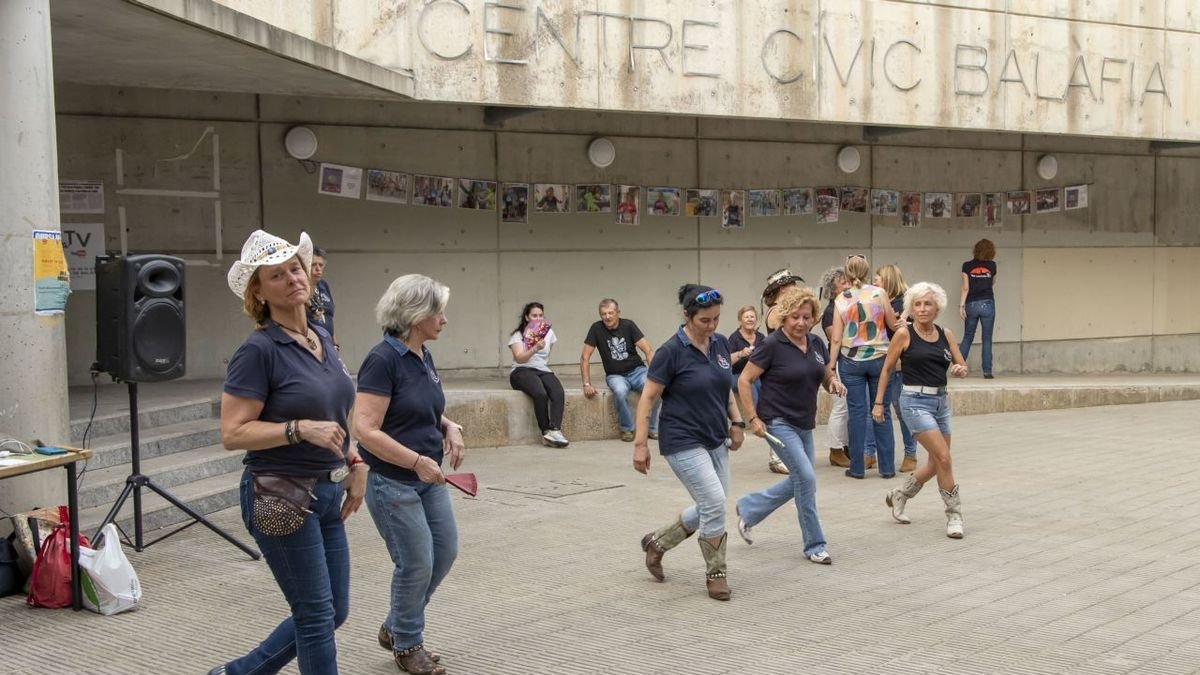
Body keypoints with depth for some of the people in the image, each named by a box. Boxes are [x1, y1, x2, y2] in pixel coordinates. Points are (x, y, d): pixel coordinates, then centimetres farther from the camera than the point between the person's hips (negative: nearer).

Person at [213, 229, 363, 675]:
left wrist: (355, 463, 9)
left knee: (333, 612, 16)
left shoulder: (322, 338, 8)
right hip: (281, 497, -8)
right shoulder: (259, 350, -15)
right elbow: (232, 434, -17)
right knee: (316, 614, 1)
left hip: (326, 493, 8)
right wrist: (302, 429, -26)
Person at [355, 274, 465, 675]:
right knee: (416, 564, 1)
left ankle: (395, 627, 31)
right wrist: (418, 461, -25)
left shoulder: (424, 356, 6)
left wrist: (450, 427, 0)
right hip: (392, 481, -9)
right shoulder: (383, 360, -20)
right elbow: (366, 431, -24)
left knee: (445, 552, 12)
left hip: (428, 478, 9)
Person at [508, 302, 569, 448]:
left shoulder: (549, 333, 16)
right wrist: (535, 348, -30)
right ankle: (546, 432, -28)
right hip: (522, 372, -4)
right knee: (541, 394, -36)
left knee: (559, 393, -32)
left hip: (543, 370, 4)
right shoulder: (518, 335, 3)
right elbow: (520, 358, -15)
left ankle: (555, 430, -41)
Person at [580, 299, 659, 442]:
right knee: (620, 391, -36)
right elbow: (584, 358, -6)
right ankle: (626, 429, -10)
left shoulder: (628, 325, -5)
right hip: (615, 375, -1)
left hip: (637, 371, 1)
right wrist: (587, 384, -15)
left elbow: (648, 350, -10)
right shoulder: (596, 328, -7)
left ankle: (652, 428, -8)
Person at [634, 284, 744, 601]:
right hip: (683, 442, -7)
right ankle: (715, 574, 8)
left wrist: (737, 422, 6)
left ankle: (657, 542, 31)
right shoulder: (671, 351, -16)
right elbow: (648, 398, -12)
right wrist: (640, 444, -15)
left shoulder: (721, 344, 4)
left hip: (715, 440, 7)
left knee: (711, 508, 10)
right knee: (714, 503, -12)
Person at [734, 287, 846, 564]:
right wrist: (753, 418, -15)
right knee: (806, 478, -12)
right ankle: (814, 545, 3)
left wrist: (834, 383, -6)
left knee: (798, 482, 15)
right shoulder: (772, 345, -15)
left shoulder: (816, 344, 4)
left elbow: (825, 376, 18)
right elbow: (744, 380, -11)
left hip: (804, 424, 8)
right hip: (778, 423, -8)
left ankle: (748, 508, 34)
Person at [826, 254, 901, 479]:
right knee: (882, 412, 7)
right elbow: (893, 324, 4)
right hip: (879, 357, 0)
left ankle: (857, 467, 6)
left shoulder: (841, 300, -3)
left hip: (851, 360, 0)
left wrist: (831, 365, 4)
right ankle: (887, 467, 10)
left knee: (857, 412, 4)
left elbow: (836, 338, -3)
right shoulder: (879, 293, -4)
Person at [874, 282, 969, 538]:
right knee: (943, 458, -14)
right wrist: (878, 402, -1)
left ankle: (899, 495, 35)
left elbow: (963, 367, 9)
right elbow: (887, 369, 0)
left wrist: (960, 370, -15)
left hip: (941, 401, 6)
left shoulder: (946, 334, 6)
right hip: (916, 401, -6)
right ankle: (954, 514, 0)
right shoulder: (904, 334, -7)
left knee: (936, 463, 13)